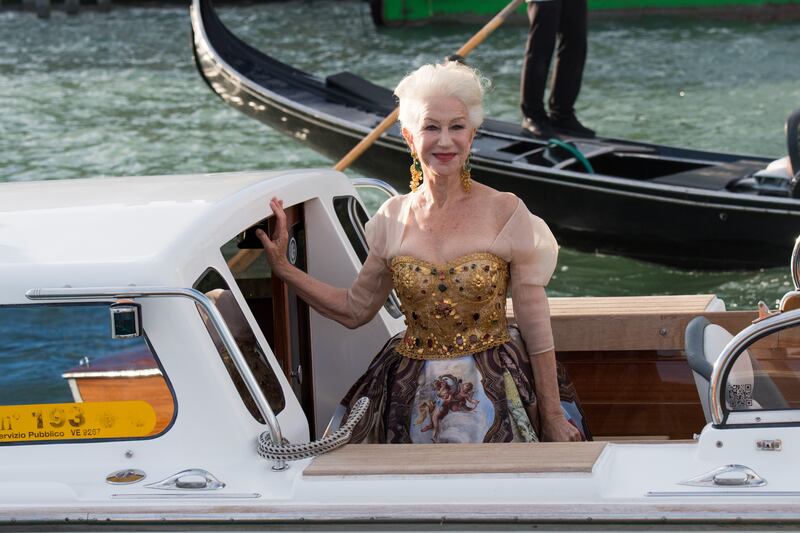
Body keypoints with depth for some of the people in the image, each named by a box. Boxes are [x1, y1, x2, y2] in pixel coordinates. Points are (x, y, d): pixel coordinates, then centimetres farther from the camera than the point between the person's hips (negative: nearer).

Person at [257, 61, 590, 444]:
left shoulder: (505, 213, -8)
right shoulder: (393, 218, 2)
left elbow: (536, 329, -6)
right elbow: (354, 310, 11)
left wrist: (553, 418, -4)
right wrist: (282, 267, 6)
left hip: (493, 398, -2)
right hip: (411, 398, 3)